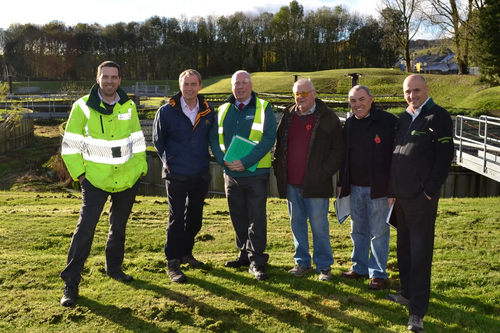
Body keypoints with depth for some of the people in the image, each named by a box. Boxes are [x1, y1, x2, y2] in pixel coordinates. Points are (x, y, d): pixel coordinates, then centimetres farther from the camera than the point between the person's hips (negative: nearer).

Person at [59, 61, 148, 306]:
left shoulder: (129, 106, 0)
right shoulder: (83, 106, -9)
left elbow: (137, 141, 8)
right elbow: (70, 144, -5)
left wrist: (141, 168, 5)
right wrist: (78, 173, -8)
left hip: (127, 179, 4)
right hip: (95, 179, -3)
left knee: (119, 226, 16)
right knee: (85, 226, -10)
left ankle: (114, 267, 35)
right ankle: (71, 282, -1)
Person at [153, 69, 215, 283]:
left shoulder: (208, 112, 1)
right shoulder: (167, 111, -7)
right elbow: (157, 140, 5)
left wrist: (203, 160, 10)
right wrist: (169, 161, 7)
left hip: (201, 175, 4)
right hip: (176, 175, -3)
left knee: (195, 218, 14)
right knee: (176, 219, -2)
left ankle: (186, 253, 32)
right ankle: (173, 263, 7)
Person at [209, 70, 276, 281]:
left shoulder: (263, 108, -3)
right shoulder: (224, 110, 11)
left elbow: (269, 138, -13)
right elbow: (214, 137, 10)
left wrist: (245, 162, -20)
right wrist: (223, 159, -9)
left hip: (256, 173, -5)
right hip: (230, 173, 5)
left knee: (257, 218, -2)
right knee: (238, 217, 13)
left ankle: (257, 261, 6)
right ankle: (245, 254, 28)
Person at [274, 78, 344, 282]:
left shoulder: (327, 118, -2)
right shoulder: (288, 116, 11)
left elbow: (337, 150, -3)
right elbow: (279, 146, 18)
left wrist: (324, 172, -11)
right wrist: (279, 172, 8)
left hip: (316, 184, -5)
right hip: (291, 183, 5)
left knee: (319, 226, 1)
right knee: (297, 223, 12)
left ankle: (324, 266, 13)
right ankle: (302, 262, 24)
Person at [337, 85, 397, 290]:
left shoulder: (387, 121, -9)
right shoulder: (349, 124, 10)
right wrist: (341, 183, 12)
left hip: (377, 188, -6)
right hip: (354, 187, 6)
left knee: (378, 233, 3)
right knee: (358, 231, 15)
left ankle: (378, 273, 13)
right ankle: (359, 267, 28)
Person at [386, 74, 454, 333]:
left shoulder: (438, 116, -7)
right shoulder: (403, 119, 14)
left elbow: (445, 156, -13)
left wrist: (430, 191, -16)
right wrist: (391, 191, 12)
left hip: (422, 197, -7)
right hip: (401, 196, 7)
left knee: (420, 252, -3)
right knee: (404, 248, 16)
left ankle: (417, 311, 2)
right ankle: (408, 293, 32)